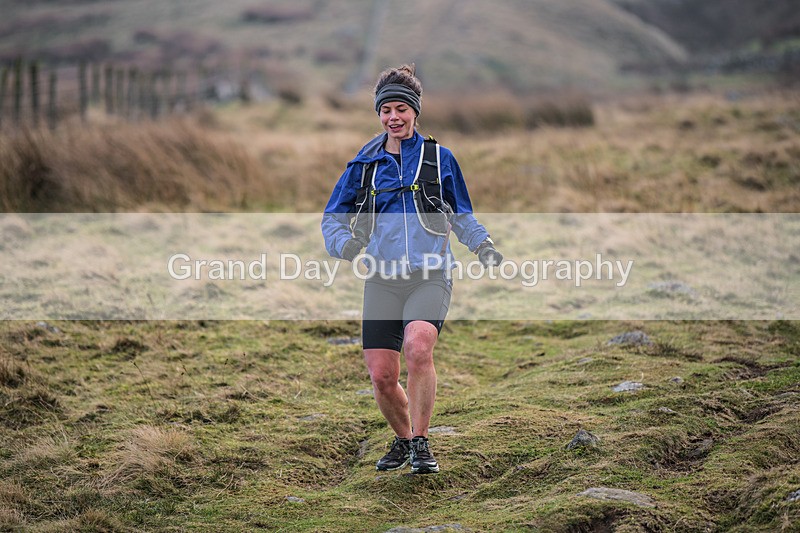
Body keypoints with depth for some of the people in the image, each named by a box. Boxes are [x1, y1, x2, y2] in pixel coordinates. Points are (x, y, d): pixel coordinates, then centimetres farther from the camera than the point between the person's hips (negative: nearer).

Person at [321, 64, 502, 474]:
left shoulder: (439, 159, 7)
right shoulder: (364, 164, 11)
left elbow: (461, 215, 19)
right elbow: (332, 218, 16)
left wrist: (482, 244, 1)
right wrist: (345, 243, -6)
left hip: (430, 276, -3)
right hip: (382, 280, 3)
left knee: (418, 348, -29)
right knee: (382, 376, -3)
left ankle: (421, 444, -14)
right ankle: (403, 440, 27)